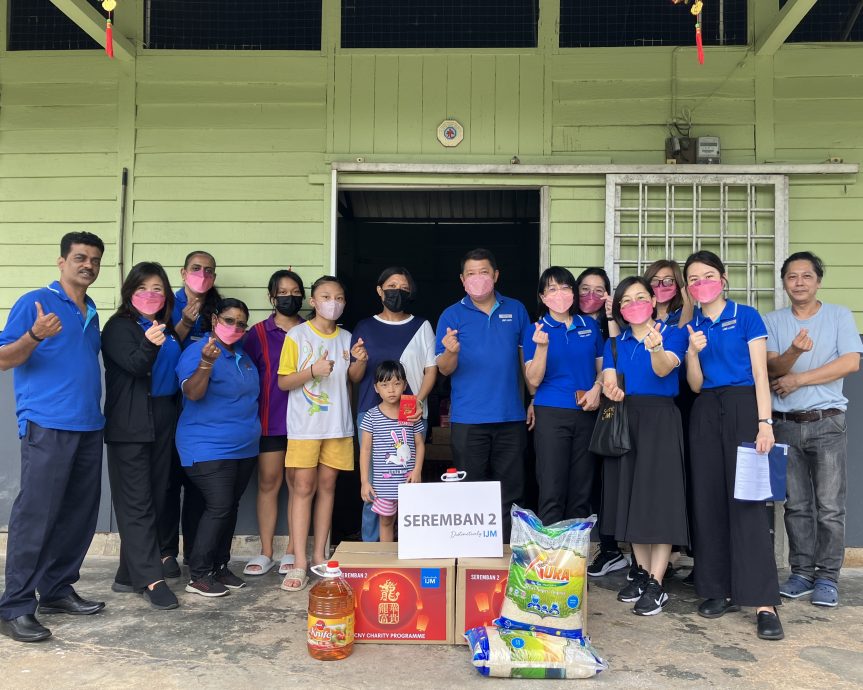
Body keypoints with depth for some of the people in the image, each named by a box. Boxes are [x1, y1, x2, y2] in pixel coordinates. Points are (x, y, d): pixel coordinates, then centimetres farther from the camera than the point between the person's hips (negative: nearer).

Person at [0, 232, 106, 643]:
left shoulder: (91, 313, 18)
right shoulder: (35, 302, -3)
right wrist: (35, 336, -25)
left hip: (88, 427, 7)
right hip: (47, 427, -7)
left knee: (78, 515, 9)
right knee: (35, 516, -6)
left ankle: (57, 590, 21)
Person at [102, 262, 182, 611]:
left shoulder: (168, 329, 14)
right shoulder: (118, 327, -5)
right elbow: (134, 366, -23)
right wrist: (150, 345, -39)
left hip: (162, 423, 7)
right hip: (130, 425, -7)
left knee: (155, 500, 9)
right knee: (137, 502, -6)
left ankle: (129, 574, 18)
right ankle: (151, 578, -5)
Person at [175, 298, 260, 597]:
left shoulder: (243, 356, 11)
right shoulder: (197, 351, -12)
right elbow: (192, 393, -26)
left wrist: (253, 430, 15)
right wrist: (206, 363, -41)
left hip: (244, 448, 8)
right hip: (209, 449, -8)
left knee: (230, 508, 11)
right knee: (218, 508, -12)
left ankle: (220, 567, 21)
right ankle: (198, 575, -2)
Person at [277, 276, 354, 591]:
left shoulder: (347, 338, 10)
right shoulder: (297, 335, -1)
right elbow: (283, 381, -3)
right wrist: (312, 370, -19)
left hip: (338, 425, 4)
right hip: (305, 425, -3)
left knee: (327, 486, 8)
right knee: (303, 488, -5)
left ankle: (319, 555, 17)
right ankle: (299, 563, -1)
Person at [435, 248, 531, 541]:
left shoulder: (515, 310, 7)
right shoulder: (452, 315, 1)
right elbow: (444, 369, -3)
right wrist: (451, 352, -25)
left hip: (511, 417, 2)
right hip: (468, 419, -2)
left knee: (509, 492, 8)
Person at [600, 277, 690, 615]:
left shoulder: (672, 333, 0)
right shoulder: (615, 342, 12)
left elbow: (663, 370, -18)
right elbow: (609, 379, -1)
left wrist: (656, 348, -40)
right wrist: (612, 390, -25)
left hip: (659, 419, -5)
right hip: (624, 419, 5)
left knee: (658, 496, -7)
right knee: (631, 497, 8)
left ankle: (656, 585, -2)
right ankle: (643, 572, 20)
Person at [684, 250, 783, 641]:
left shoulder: (746, 317, 2)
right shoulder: (691, 327, 11)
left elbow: (760, 374, -4)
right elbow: (695, 385, 8)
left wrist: (765, 422, -14)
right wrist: (693, 353, -10)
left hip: (743, 409, -4)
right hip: (705, 414, 4)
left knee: (746, 500, -10)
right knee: (709, 501, 4)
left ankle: (764, 602, -8)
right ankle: (719, 590, 13)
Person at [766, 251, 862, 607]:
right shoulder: (773, 321, 8)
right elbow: (771, 367, -3)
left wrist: (798, 379, -10)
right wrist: (794, 352, -25)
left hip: (827, 421, -2)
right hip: (786, 424, 2)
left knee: (829, 506, -2)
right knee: (796, 505, 8)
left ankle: (827, 577, 8)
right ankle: (802, 572, 17)